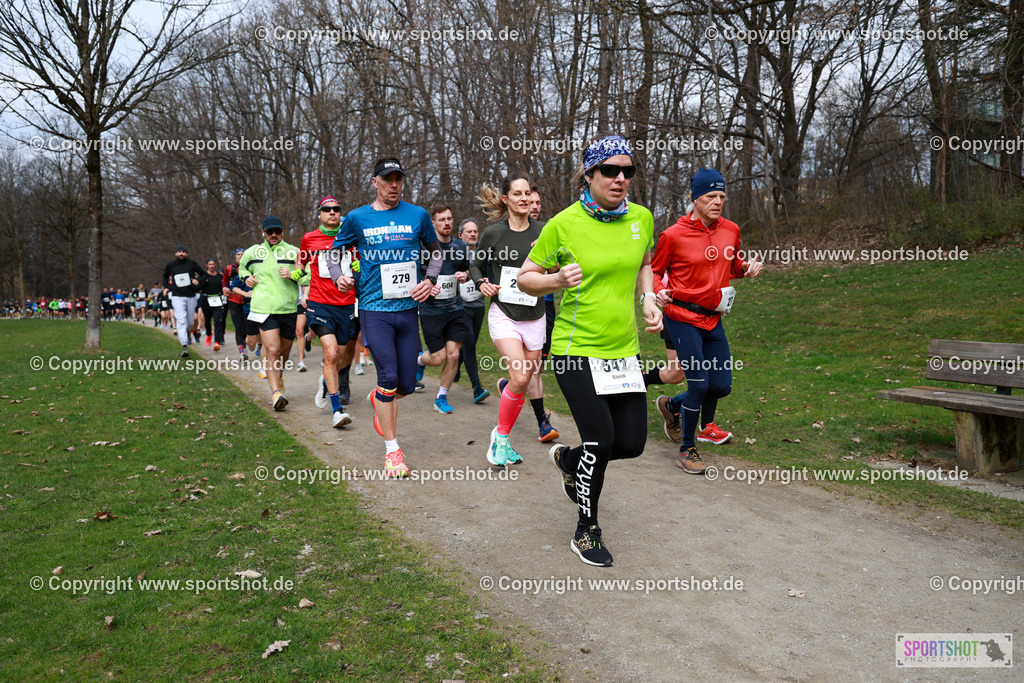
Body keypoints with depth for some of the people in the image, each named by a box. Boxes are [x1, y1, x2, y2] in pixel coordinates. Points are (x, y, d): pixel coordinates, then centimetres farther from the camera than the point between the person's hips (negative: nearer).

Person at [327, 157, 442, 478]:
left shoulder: (418, 215, 7)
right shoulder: (357, 218, 4)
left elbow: (436, 251, 20)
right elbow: (334, 251, 15)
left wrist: (430, 280, 4)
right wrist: (339, 276, -5)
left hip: (408, 307, 2)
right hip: (374, 308, -2)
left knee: (407, 385, 5)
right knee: (388, 376, -12)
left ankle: (377, 399, 41)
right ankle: (392, 449, 2)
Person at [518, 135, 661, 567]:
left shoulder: (642, 218, 4)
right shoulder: (564, 224, -9)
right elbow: (525, 277, 0)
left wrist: (649, 300, 5)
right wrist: (558, 280, -19)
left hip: (624, 349, 5)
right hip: (576, 349, -5)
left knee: (632, 443, 4)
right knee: (601, 438, -10)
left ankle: (568, 459, 38)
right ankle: (586, 532, 15)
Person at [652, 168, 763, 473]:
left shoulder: (731, 230, 5)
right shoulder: (674, 235, -10)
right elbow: (655, 271, 1)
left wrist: (747, 267, -2)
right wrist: (660, 292, -19)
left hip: (713, 318, 6)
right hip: (682, 317, -6)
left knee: (722, 385, 7)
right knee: (699, 384, -9)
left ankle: (672, 405, 36)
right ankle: (687, 450, 10)